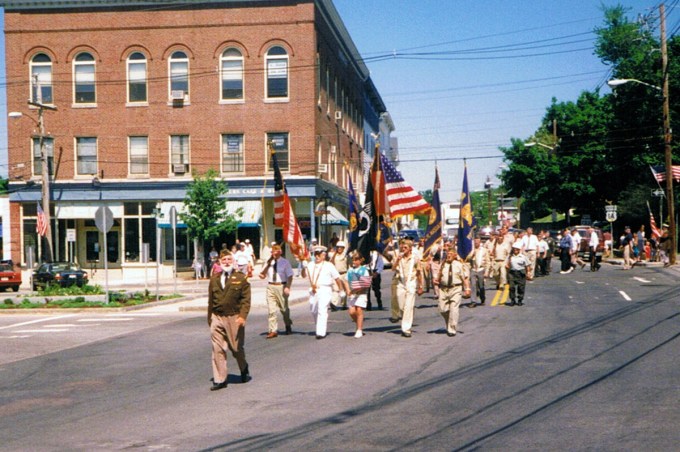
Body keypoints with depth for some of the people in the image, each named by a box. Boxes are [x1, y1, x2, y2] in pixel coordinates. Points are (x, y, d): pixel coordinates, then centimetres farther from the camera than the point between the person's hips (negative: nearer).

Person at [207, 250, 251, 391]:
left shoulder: (241, 278, 0)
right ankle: (219, 379, 4)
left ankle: (244, 369, 36)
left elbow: (246, 299, -4)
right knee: (218, 349, -1)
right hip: (217, 317, 3)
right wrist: (210, 318, 13)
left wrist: (242, 316, -16)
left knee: (237, 348, 8)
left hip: (234, 317, -3)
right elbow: (211, 300, 15)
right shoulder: (214, 279, 11)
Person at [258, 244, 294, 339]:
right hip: (270, 286, 3)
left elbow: (290, 276, -6)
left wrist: (287, 287, -18)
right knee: (271, 309, -3)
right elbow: (263, 275, 12)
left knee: (284, 308, 11)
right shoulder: (269, 262, 9)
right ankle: (273, 330, 0)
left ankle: (288, 326, 35)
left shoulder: (285, 262, -1)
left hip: (281, 286, -3)